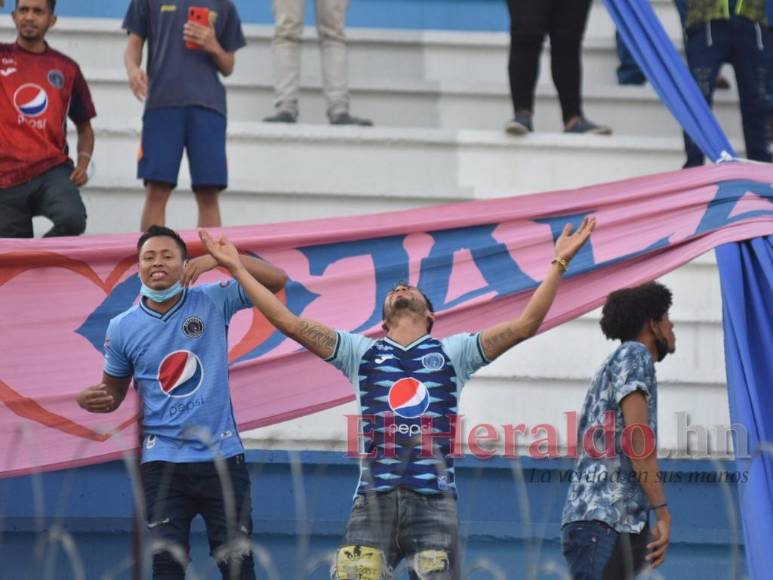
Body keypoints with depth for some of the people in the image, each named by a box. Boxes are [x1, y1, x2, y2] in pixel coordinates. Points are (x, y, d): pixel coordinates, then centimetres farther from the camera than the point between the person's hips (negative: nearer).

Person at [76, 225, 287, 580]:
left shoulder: (213, 302, -2)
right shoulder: (123, 328, 1)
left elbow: (277, 280, -6)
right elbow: (113, 391, 13)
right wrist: (91, 400, -12)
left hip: (221, 457, -1)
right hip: (163, 462, 1)